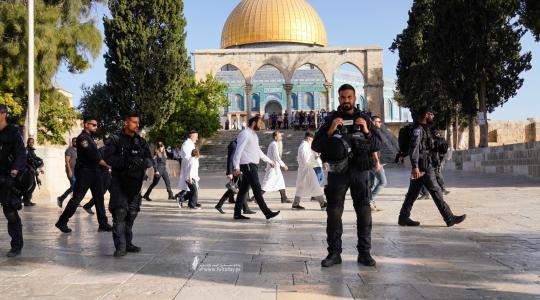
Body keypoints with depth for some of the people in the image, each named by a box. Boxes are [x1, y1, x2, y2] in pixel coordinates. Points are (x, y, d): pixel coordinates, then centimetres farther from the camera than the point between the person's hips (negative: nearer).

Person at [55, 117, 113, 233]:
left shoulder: (89, 137, 17)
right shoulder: (82, 138, -12)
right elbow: (92, 155, -20)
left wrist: (107, 165, 6)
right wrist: (107, 165, -18)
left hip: (94, 171, 9)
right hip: (85, 171, -9)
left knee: (99, 198, 6)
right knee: (77, 198, -3)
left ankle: (103, 224, 7)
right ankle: (62, 222, 8)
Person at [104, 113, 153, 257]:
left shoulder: (141, 141, 12)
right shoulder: (115, 140, -1)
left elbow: (150, 160, 6)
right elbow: (108, 158, -12)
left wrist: (142, 162, -16)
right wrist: (126, 160, -24)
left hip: (135, 182, 5)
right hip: (119, 182, -5)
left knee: (132, 213, 9)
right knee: (120, 212, -13)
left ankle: (128, 243, 20)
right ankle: (120, 247, -12)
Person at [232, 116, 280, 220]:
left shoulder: (254, 135, 19)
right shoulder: (245, 134, -11)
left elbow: (258, 151, 29)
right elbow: (238, 150, -17)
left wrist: (269, 161, 30)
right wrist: (236, 167, -23)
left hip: (252, 165, 10)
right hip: (248, 165, -10)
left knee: (243, 190, 11)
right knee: (257, 189, -11)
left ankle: (237, 213, 15)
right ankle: (267, 213, -13)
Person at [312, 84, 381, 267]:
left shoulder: (364, 119, 9)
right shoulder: (331, 119, 5)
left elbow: (377, 145, 6)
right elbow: (315, 146, -2)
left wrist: (367, 131, -11)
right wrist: (330, 131, -15)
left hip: (360, 171, 1)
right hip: (337, 171, -1)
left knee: (364, 212, 0)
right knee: (334, 212, -1)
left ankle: (364, 252, 10)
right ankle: (334, 253, 7)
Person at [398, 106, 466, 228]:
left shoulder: (423, 129, 17)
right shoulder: (418, 129, -14)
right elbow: (413, 148, -22)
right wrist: (415, 166, -28)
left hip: (422, 166, 10)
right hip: (423, 167, -10)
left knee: (413, 193, 10)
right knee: (436, 192, -4)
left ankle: (403, 217, 12)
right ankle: (450, 218, 1)